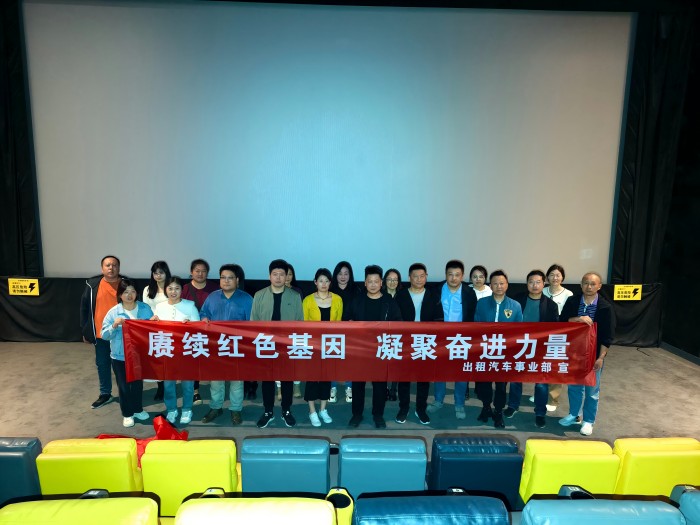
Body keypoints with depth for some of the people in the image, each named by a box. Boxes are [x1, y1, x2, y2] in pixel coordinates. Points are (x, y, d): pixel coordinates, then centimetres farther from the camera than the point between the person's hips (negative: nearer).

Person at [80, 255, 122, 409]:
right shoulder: (92, 285, -2)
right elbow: (84, 308, 4)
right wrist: (85, 331, 3)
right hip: (100, 333, 2)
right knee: (102, 364, 15)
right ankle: (105, 394, 32)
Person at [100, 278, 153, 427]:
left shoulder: (145, 309, -3)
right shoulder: (113, 312, -9)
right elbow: (104, 335, -9)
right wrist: (114, 325, -26)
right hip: (120, 356, -2)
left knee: (138, 383, 17)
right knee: (124, 386, 11)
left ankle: (138, 409, 38)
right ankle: (127, 414, 29)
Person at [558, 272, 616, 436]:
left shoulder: (605, 307, -11)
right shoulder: (572, 301, -3)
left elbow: (608, 336, -10)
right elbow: (562, 322, -7)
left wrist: (601, 357, -13)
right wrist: (578, 319, -24)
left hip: (594, 354, -2)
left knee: (592, 389, 11)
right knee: (574, 385, 16)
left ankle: (588, 421, 26)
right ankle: (573, 415, 34)